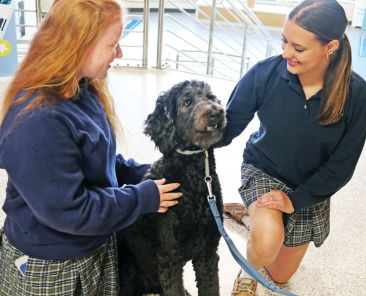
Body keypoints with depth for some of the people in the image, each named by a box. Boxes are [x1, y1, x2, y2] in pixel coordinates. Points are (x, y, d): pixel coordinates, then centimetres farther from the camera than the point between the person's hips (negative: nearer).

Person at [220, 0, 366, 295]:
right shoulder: (265, 73, -26)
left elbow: (341, 165, -15)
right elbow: (229, 125, -17)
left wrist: (295, 200, -19)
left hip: (310, 190, 2)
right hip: (263, 171, -2)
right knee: (267, 243, -33)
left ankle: (251, 211, 44)